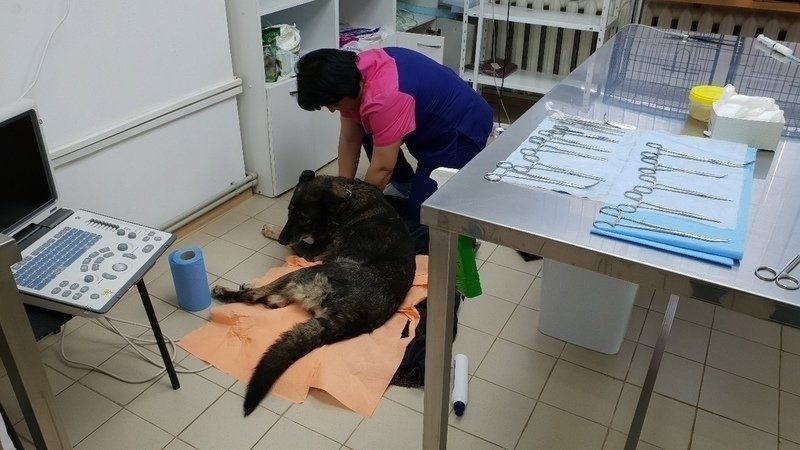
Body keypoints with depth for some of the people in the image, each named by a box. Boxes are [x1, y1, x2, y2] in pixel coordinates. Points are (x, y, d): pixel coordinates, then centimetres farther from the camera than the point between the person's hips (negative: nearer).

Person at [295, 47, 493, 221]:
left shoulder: (384, 96, -36)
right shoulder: (351, 73, -10)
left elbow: (382, 168, -30)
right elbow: (349, 140, -4)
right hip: (427, 119, 9)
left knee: (419, 212, -10)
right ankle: (406, 183, 15)